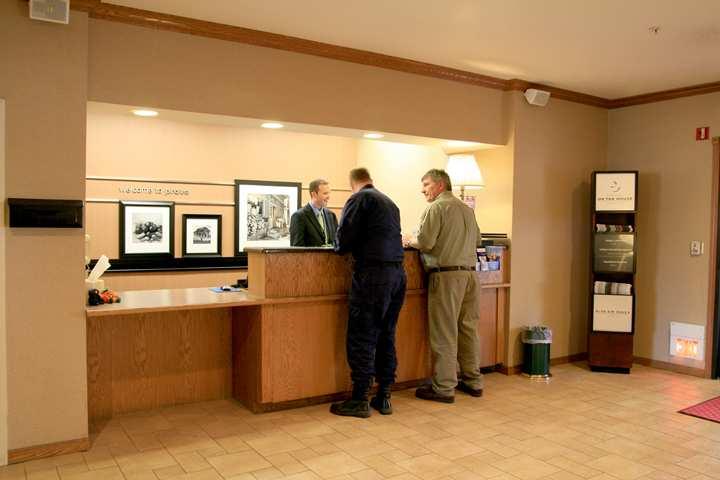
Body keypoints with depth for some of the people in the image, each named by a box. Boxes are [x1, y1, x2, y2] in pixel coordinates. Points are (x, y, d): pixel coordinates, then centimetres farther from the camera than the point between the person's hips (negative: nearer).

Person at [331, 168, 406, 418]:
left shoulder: (359, 198, -2)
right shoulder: (389, 202, 20)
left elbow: (345, 236, -10)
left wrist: (339, 248, 11)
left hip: (373, 273, -8)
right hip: (397, 273, 8)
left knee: (362, 338, -1)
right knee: (386, 336, 13)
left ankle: (359, 401, 5)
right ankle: (384, 397, 20)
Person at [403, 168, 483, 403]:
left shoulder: (436, 207, -7)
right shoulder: (467, 208, 15)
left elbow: (425, 242, -14)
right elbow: (477, 240, 20)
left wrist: (409, 240, 5)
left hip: (447, 274, -7)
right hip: (470, 272, 7)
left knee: (444, 332, -2)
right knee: (468, 328, 13)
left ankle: (444, 387, 4)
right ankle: (473, 381, 22)